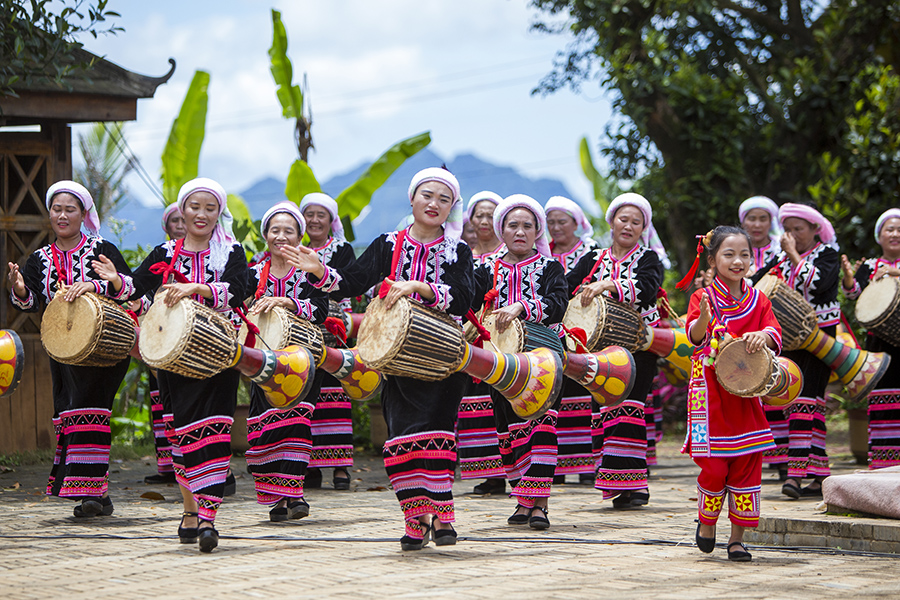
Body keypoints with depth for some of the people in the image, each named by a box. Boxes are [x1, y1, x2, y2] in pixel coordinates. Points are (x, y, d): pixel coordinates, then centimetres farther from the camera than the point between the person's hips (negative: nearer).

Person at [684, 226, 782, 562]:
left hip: (745, 393, 3)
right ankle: (707, 522, 21)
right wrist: (703, 319, -41)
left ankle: (737, 537, 8)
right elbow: (694, 336, -19)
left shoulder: (757, 300, 11)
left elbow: (774, 331, -3)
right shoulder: (703, 297, -1)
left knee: (747, 464, 0)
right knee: (713, 465, -6)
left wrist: (764, 335, -26)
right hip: (710, 392, -3)